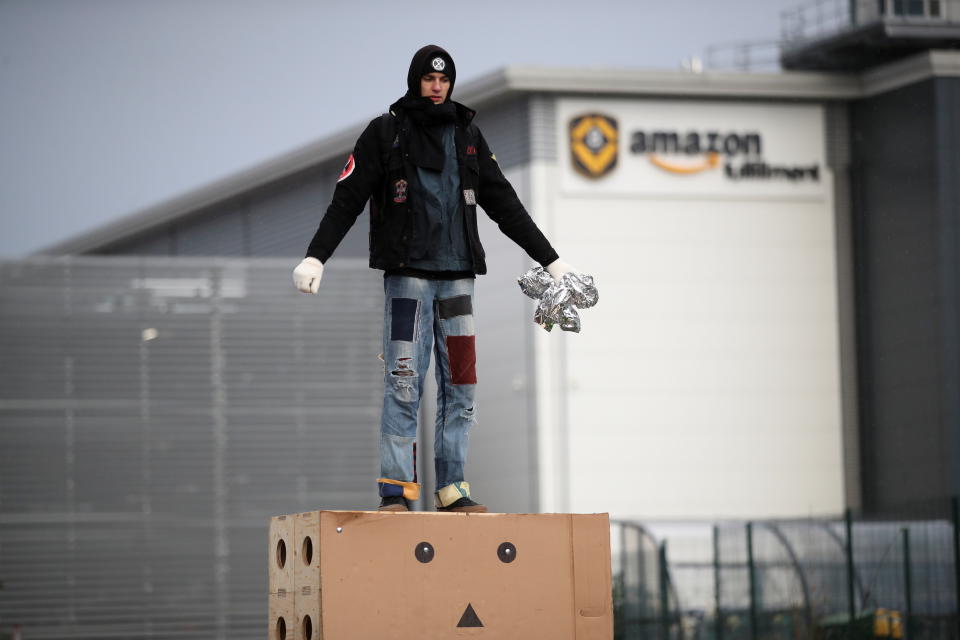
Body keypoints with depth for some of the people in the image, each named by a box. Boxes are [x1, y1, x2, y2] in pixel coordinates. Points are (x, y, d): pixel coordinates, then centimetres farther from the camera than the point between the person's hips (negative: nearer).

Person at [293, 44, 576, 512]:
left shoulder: (467, 136, 14)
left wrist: (550, 260, 17)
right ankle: (395, 490, -9)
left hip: (457, 275, 4)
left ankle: (451, 489, 7)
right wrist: (315, 256, -13)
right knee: (404, 384, -9)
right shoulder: (385, 133, 3)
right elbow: (347, 199, -2)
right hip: (407, 274, -4)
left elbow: (505, 205, 18)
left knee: (460, 386, 2)